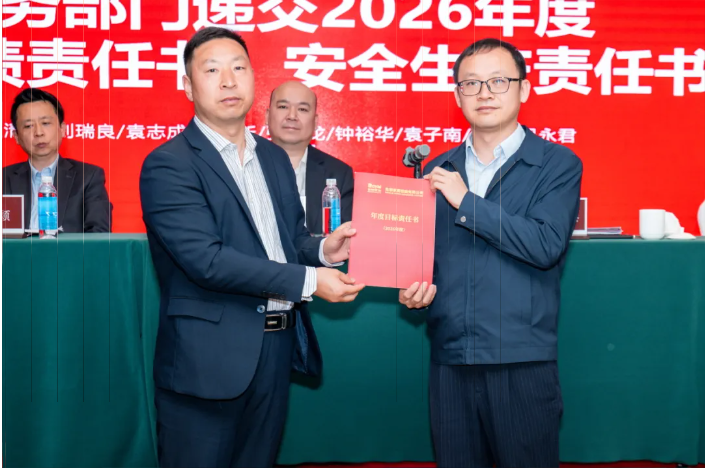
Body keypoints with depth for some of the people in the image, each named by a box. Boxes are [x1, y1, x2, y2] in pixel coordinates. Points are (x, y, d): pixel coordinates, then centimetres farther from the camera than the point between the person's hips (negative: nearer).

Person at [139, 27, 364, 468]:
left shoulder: (275, 158, 13)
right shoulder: (168, 165, -11)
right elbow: (206, 259, -21)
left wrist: (321, 250, -7)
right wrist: (309, 280, -20)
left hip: (277, 349, 7)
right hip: (208, 358, -6)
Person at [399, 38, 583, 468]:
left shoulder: (558, 164, 0)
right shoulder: (438, 171, 13)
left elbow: (546, 245, -14)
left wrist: (467, 202, -13)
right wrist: (413, 290, -2)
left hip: (523, 363, -3)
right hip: (450, 362, 4)